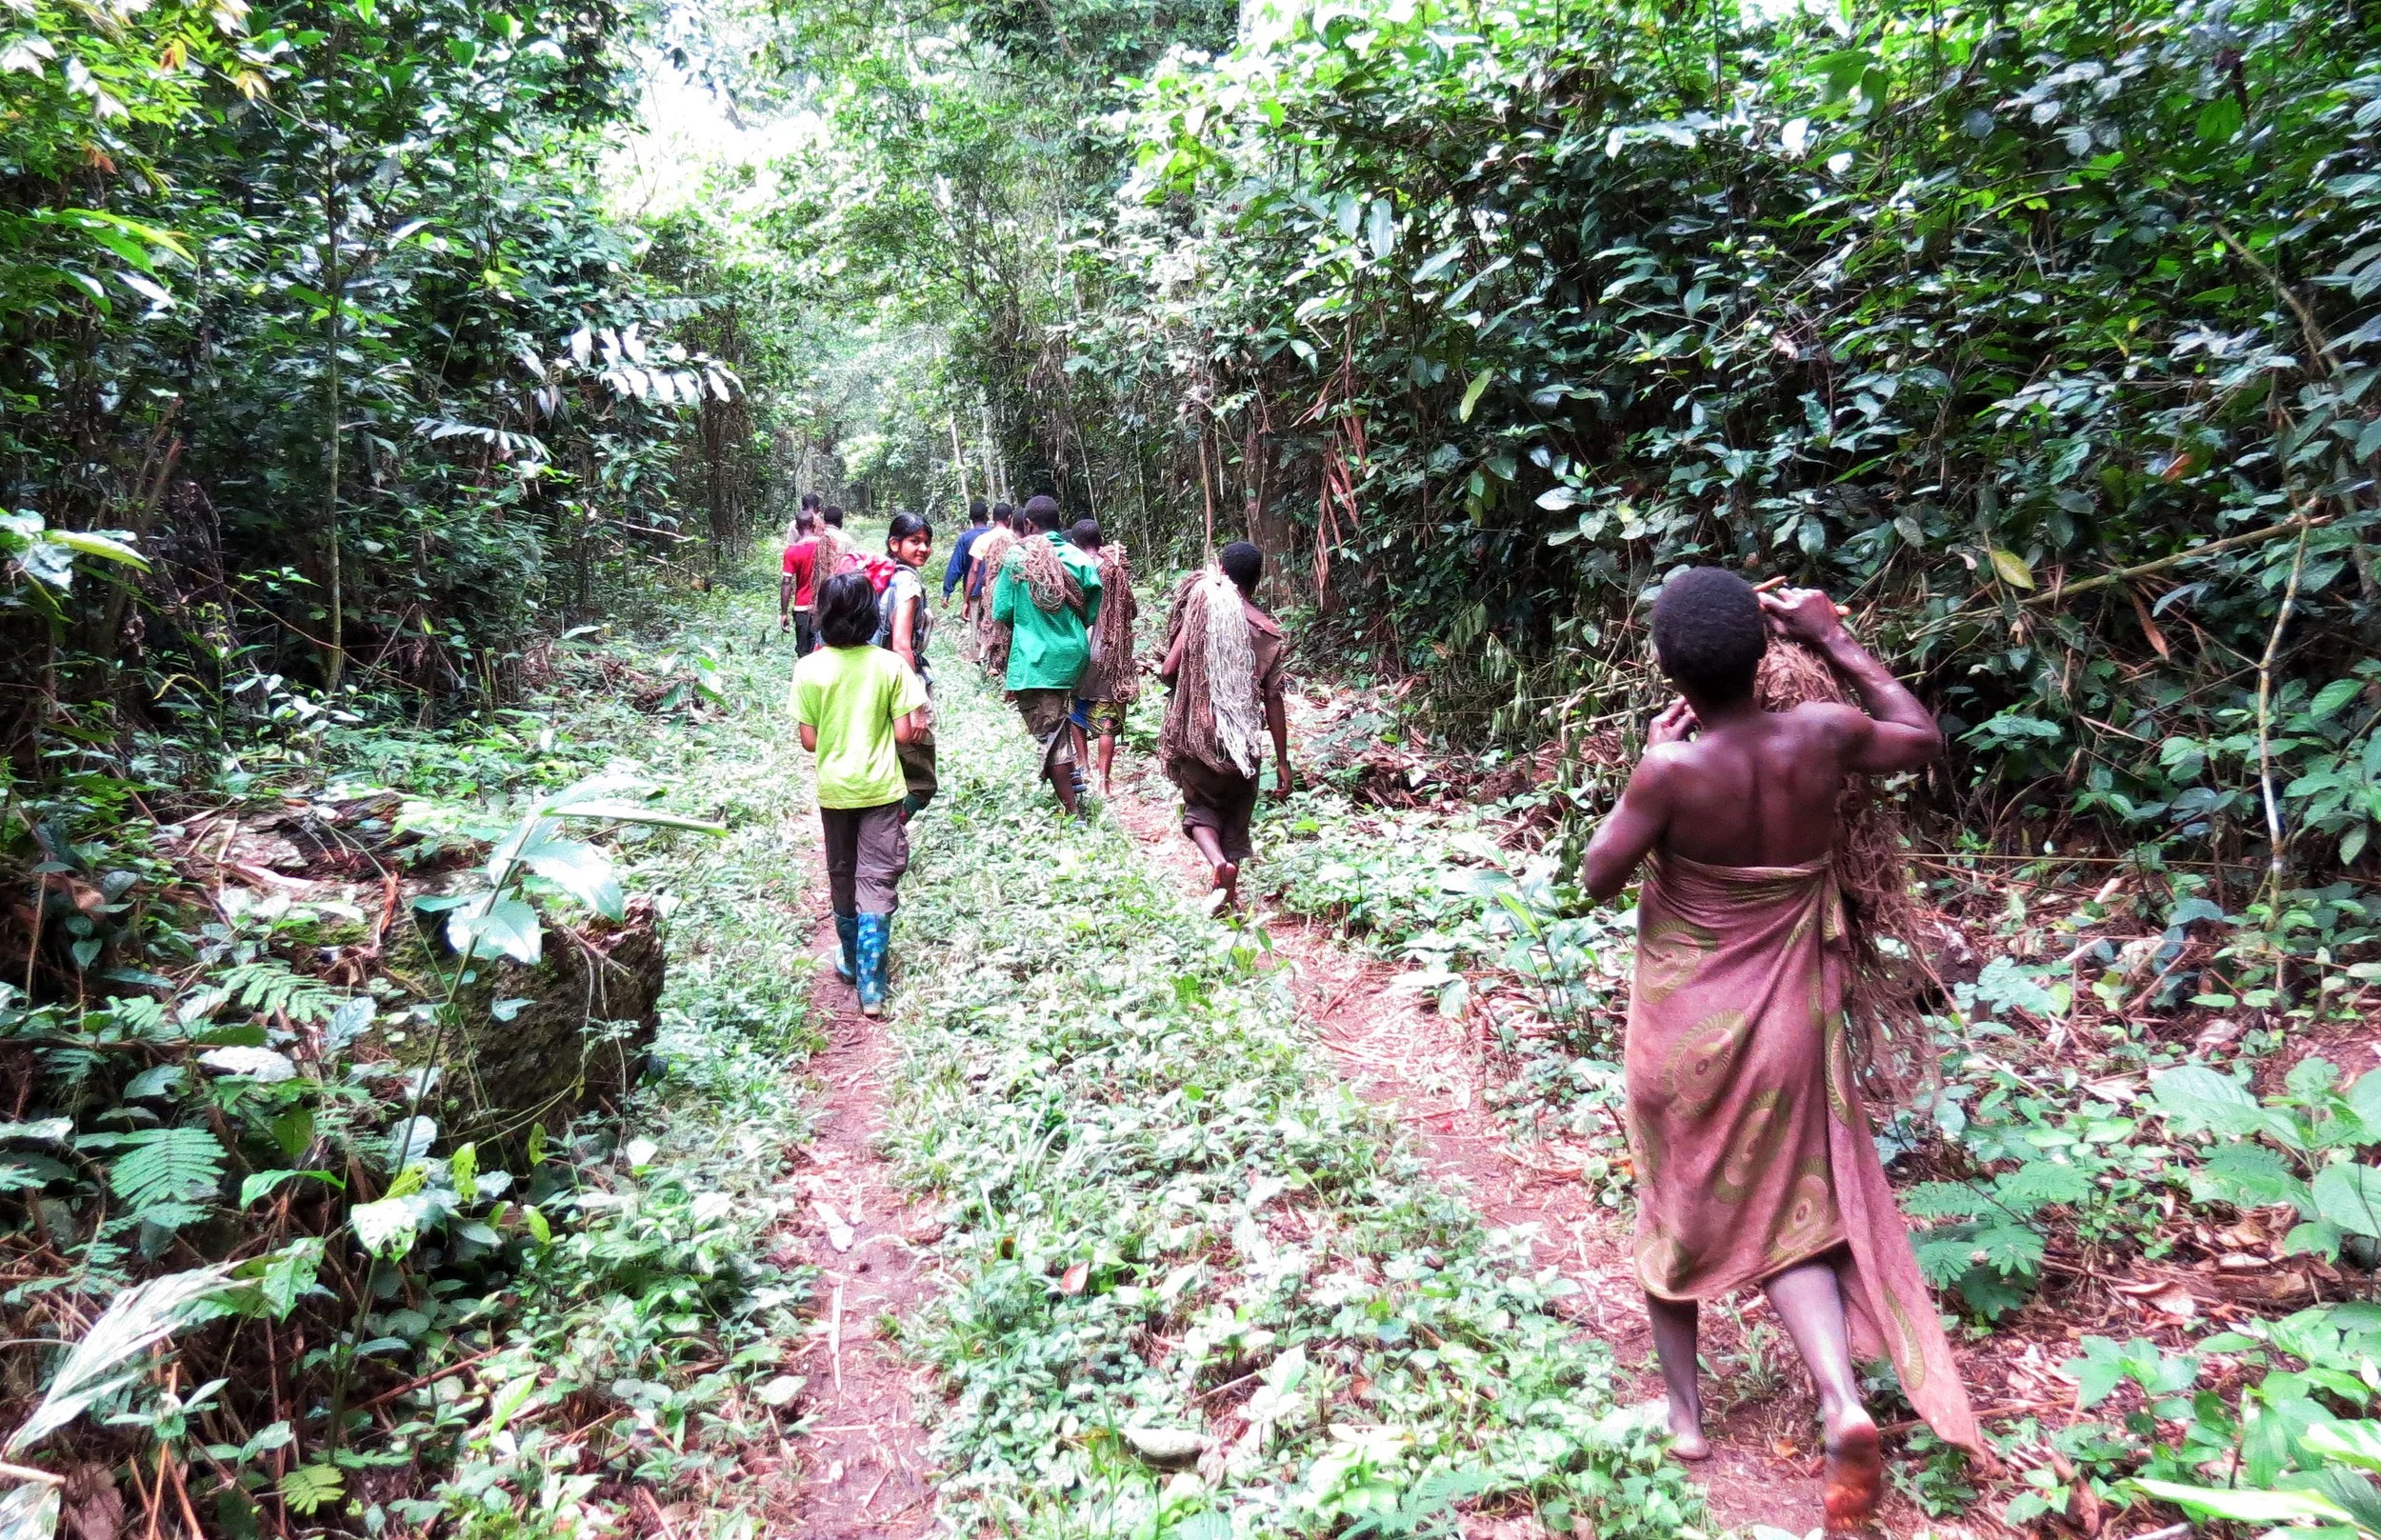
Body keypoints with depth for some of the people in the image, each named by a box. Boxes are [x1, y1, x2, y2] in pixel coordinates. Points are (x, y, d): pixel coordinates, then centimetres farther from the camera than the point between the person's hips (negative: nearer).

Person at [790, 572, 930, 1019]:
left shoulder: (809, 669, -10)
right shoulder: (891, 665, -11)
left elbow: (810, 741, -5)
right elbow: (904, 734, -10)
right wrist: (919, 720, 12)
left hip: (834, 789, 1)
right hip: (880, 789, -1)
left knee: (842, 877, 18)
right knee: (877, 882, 3)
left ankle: (851, 960, 33)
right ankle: (870, 984, -1)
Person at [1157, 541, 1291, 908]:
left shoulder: (1202, 607, -6)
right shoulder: (1266, 630, -5)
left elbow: (1168, 670, -10)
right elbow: (1273, 699, -6)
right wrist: (1282, 762, 0)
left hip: (1198, 733, 0)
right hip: (1243, 738, 1)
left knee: (1200, 806, 16)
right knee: (1236, 815, 17)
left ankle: (1218, 860, -13)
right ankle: (1229, 894, 20)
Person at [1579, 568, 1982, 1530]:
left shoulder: (1673, 768, -23)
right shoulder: (1822, 736, -12)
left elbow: (1600, 876, -9)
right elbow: (1923, 738, 10)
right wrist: (1834, 639, 10)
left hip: (1683, 1022, -2)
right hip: (1784, 1018, 2)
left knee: (1676, 1207, 18)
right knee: (1790, 1213, 16)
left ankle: (1683, 1410, 29)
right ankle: (1842, 1400, -4)